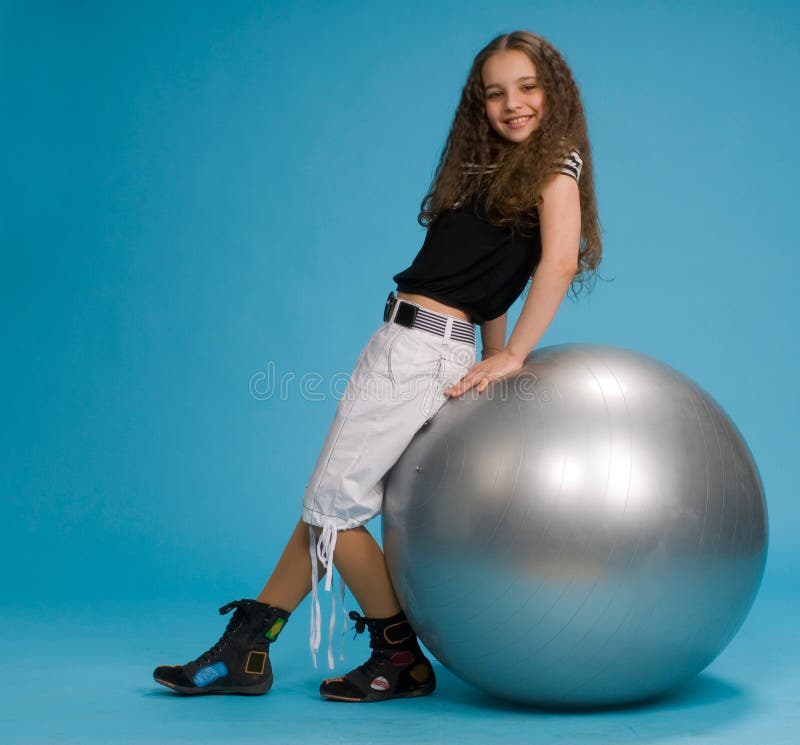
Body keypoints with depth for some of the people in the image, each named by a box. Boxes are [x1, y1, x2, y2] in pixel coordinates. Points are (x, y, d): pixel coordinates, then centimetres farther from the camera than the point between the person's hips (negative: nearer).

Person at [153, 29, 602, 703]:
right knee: (331, 500, 8)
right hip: (402, 345, 8)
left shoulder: (555, 162, -1)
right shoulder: (493, 167, 22)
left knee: (333, 504, -6)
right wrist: (491, 364, 10)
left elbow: (559, 261, -15)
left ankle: (401, 663, 6)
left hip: (427, 350, -8)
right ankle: (243, 648, 15)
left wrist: (511, 358, -16)